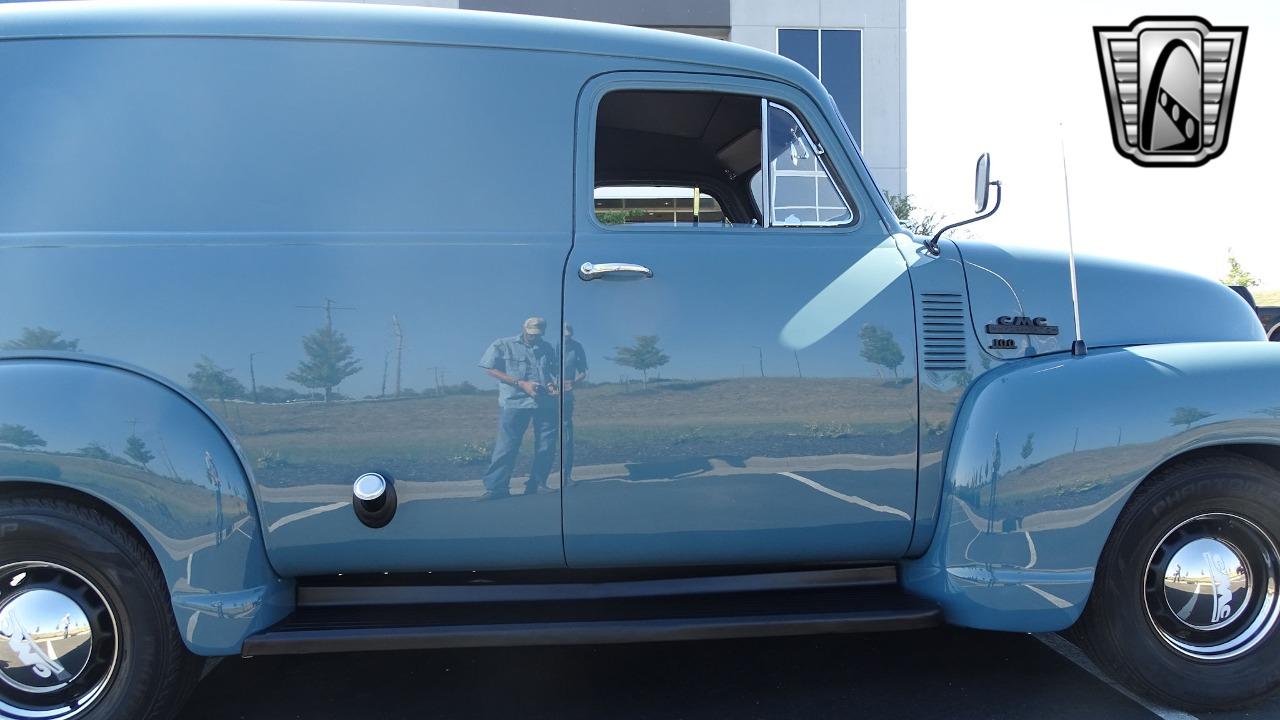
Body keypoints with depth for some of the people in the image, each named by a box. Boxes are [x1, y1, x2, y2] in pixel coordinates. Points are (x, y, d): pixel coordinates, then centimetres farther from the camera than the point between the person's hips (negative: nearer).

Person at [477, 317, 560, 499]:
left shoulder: (547, 348, 18)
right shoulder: (502, 345, 5)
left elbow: (556, 371, 23)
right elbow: (491, 370, -2)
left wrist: (555, 385, -2)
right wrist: (521, 384, -10)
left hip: (547, 403, 4)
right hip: (514, 402, -4)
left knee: (546, 447, 2)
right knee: (506, 446, -9)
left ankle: (538, 484, 12)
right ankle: (495, 487, -7)